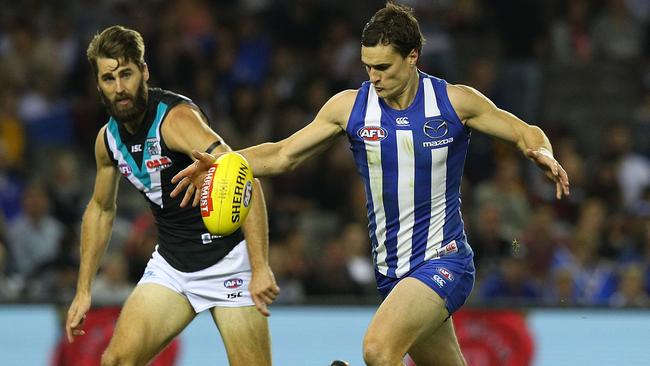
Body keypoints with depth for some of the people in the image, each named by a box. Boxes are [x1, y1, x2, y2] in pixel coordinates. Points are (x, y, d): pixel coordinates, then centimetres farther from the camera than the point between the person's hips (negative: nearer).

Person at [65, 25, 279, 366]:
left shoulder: (176, 118, -21)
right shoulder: (108, 138, 2)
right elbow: (101, 209, 21)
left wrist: (260, 267, -37)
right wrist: (83, 290, 18)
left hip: (226, 258, -6)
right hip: (170, 265, 6)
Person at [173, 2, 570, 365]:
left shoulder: (456, 102, -7)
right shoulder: (350, 106, 0)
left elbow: (524, 132, 5)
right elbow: (283, 155, 4)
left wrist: (541, 152, -18)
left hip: (443, 260, -5)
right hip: (390, 270, 5)